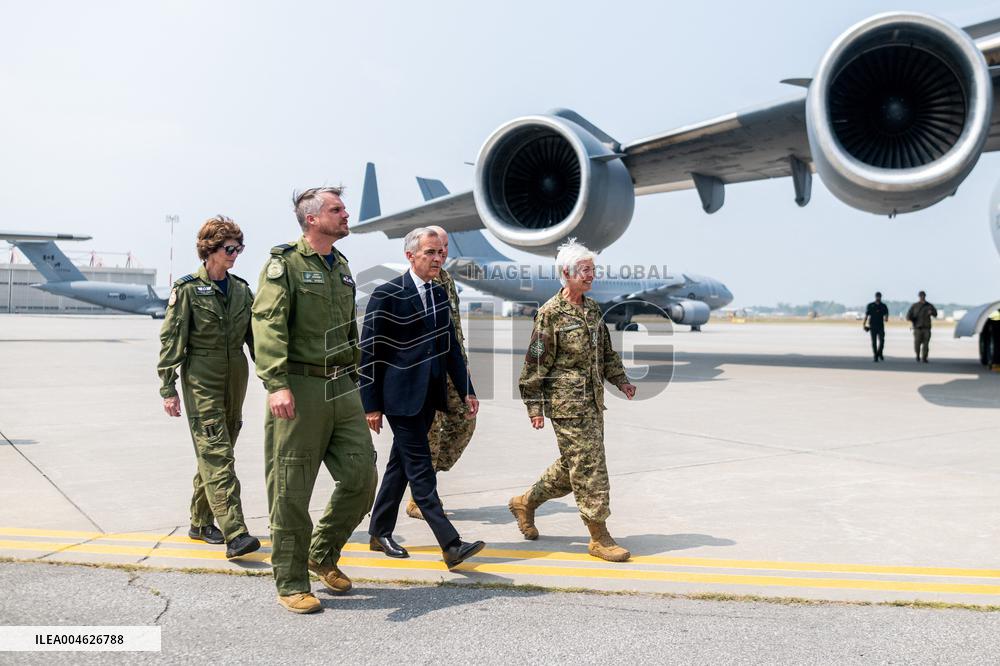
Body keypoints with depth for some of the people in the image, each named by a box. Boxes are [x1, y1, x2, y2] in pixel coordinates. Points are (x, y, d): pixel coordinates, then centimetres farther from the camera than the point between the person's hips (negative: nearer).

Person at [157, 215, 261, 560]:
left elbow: (256, 337, 15)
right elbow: (171, 340, -5)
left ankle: (201, 522, 26)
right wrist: (168, 389, -9)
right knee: (217, 455, -11)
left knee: (215, 454, 13)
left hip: (235, 379, 6)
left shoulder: (242, 289, 11)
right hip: (201, 381, -6)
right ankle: (235, 533, -17)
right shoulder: (187, 289, -4)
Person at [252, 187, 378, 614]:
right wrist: (276, 383, -27)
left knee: (362, 476, 5)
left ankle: (323, 555, 27)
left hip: (342, 388, 7)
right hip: (299, 390, -7)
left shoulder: (342, 267, 18)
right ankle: (291, 584, 14)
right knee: (292, 491, 1)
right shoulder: (285, 264, -5)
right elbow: (268, 324, -16)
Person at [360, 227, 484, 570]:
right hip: (400, 396, -7)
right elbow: (369, 352, -9)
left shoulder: (440, 294, 10)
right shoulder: (386, 295, -10)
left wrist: (466, 390, 10)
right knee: (420, 469, -6)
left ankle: (380, 533, 28)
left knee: (401, 465, 15)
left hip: (428, 396, 7)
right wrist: (372, 405, -11)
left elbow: (451, 347, 15)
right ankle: (451, 545, -7)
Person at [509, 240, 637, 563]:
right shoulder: (550, 314, -11)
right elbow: (535, 362, -9)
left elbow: (605, 351, 23)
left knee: (573, 465, 15)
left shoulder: (592, 308, 13)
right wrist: (535, 406, -10)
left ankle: (526, 502, 33)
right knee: (588, 466, -5)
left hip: (593, 402, 8)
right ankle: (599, 537, 5)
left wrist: (620, 379, 10)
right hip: (567, 403, -8)